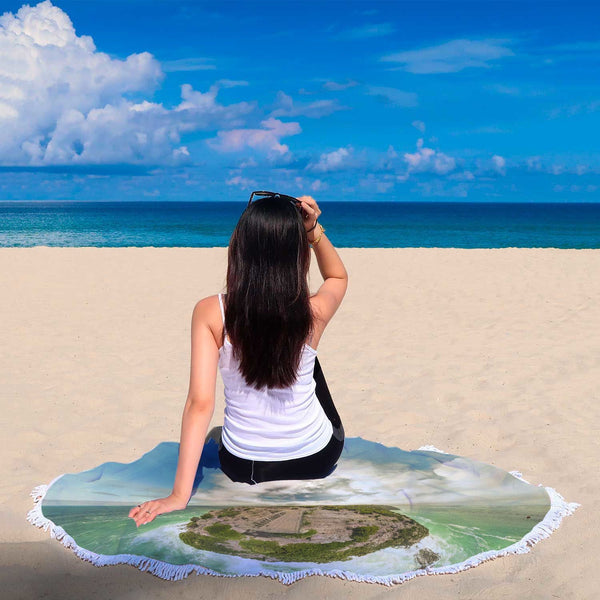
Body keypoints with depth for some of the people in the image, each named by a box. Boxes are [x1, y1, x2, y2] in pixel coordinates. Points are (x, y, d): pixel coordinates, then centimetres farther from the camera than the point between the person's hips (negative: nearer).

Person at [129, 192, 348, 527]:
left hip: (243, 468, 0)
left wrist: (180, 495, -22)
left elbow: (200, 403, -25)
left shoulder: (210, 313, -22)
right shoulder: (313, 314, -20)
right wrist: (314, 230, -12)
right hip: (316, 461, 1)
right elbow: (339, 276, 4)